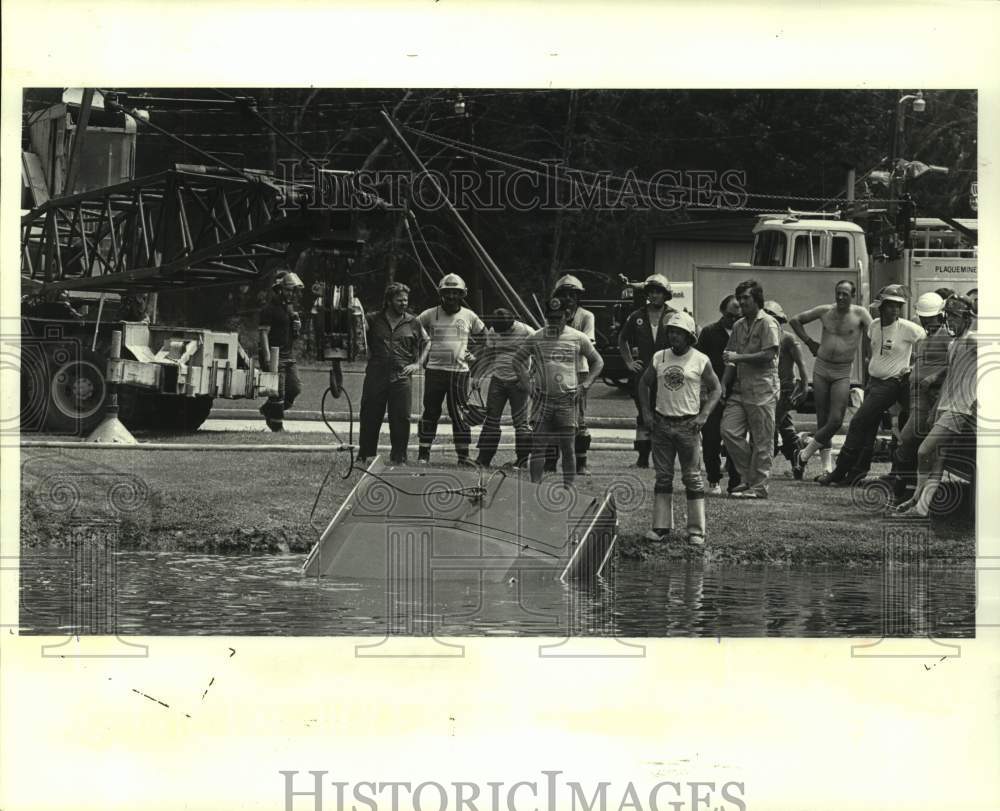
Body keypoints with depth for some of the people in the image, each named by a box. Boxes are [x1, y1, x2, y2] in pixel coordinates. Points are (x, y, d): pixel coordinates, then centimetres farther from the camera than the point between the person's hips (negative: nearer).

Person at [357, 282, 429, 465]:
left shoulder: (413, 323, 10)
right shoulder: (373, 320, 7)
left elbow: (426, 343, 18)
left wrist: (417, 364, 8)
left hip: (402, 377, 1)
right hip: (375, 375, 0)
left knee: (401, 418, -3)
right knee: (370, 417, 3)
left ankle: (398, 457, 7)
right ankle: (365, 455, 13)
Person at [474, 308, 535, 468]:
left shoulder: (526, 332, -10)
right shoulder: (492, 333, 3)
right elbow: (489, 356, 16)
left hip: (518, 382, -4)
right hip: (498, 380, 4)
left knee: (520, 420, -3)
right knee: (491, 418, 1)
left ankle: (523, 458, 5)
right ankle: (484, 458, 3)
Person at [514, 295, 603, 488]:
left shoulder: (579, 338, 3)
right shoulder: (535, 338, 4)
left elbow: (598, 362, 14)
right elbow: (518, 359, 16)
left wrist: (585, 385, 3)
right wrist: (527, 385, 6)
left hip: (568, 400, -1)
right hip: (544, 399, 1)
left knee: (567, 447, 1)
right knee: (538, 446, -3)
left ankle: (569, 487, 6)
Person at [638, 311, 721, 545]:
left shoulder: (700, 361, -2)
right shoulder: (658, 358, 7)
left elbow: (716, 388, 3)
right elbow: (644, 383, 18)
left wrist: (704, 415, -9)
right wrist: (646, 411, 6)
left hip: (688, 425, -3)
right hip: (662, 424, 3)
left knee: (693, 478, -1)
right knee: (663, 477, 7)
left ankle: (696, 530, 2)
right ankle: (661, 527, 12)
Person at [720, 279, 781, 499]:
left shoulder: (767, 323, -5)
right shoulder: (738, 326, 18)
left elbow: (769, 354, -16)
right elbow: (731, 360, 21)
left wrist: (738, 357, -15)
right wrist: (723, 386, 9)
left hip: (762, 389, -7)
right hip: (740, 388, 7)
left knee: (761, 440, -3)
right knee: (729, 431, -3)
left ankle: (758, 486, 2)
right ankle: (748, 477, 10)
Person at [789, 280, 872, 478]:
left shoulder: (860, 314, -4)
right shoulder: (825, 311, 4)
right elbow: (795, 320, 16)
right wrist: (809, 341, 10)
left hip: (842, 373, -3)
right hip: (821, 368, 3)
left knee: (836, 421, -12)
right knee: (822, 420, 3)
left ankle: (804, 455, 4)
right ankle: (828, 467, 9)